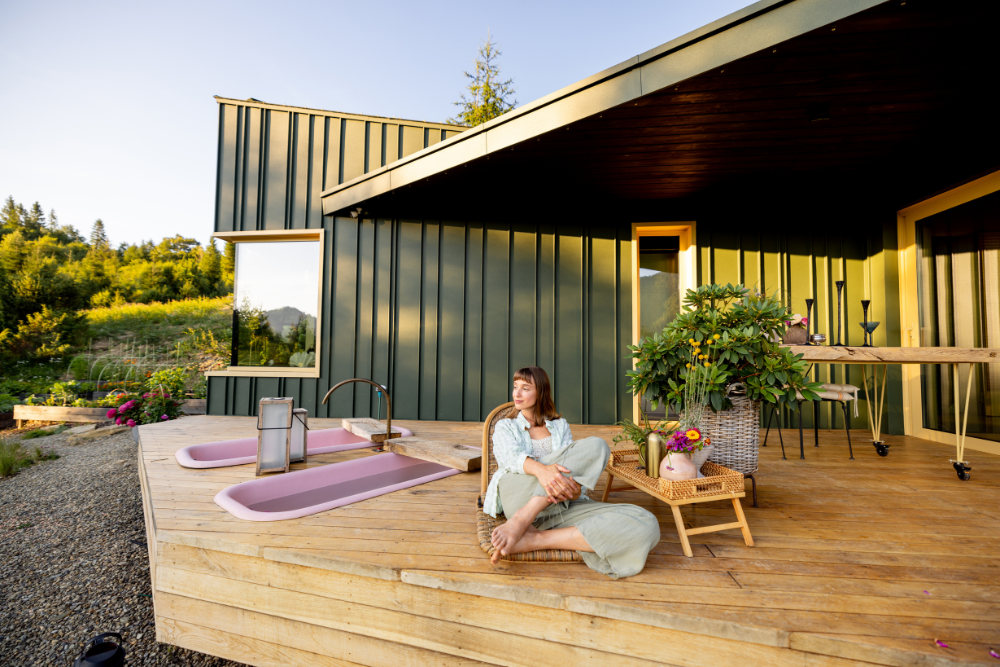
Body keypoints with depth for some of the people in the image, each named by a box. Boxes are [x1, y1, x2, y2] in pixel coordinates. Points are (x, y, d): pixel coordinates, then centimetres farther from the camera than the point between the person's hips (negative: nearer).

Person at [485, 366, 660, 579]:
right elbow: (510, 456, -3)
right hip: (519, 496, -3)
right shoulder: (505, 426, 19)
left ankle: (535, 540, -26)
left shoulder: (560, 426, 25)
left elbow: (570, 465, 12)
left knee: (647, 525, -23)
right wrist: (541, 469, -26)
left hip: (561, 504, 3)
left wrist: (575, 490, -14)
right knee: (594, 445, -22)